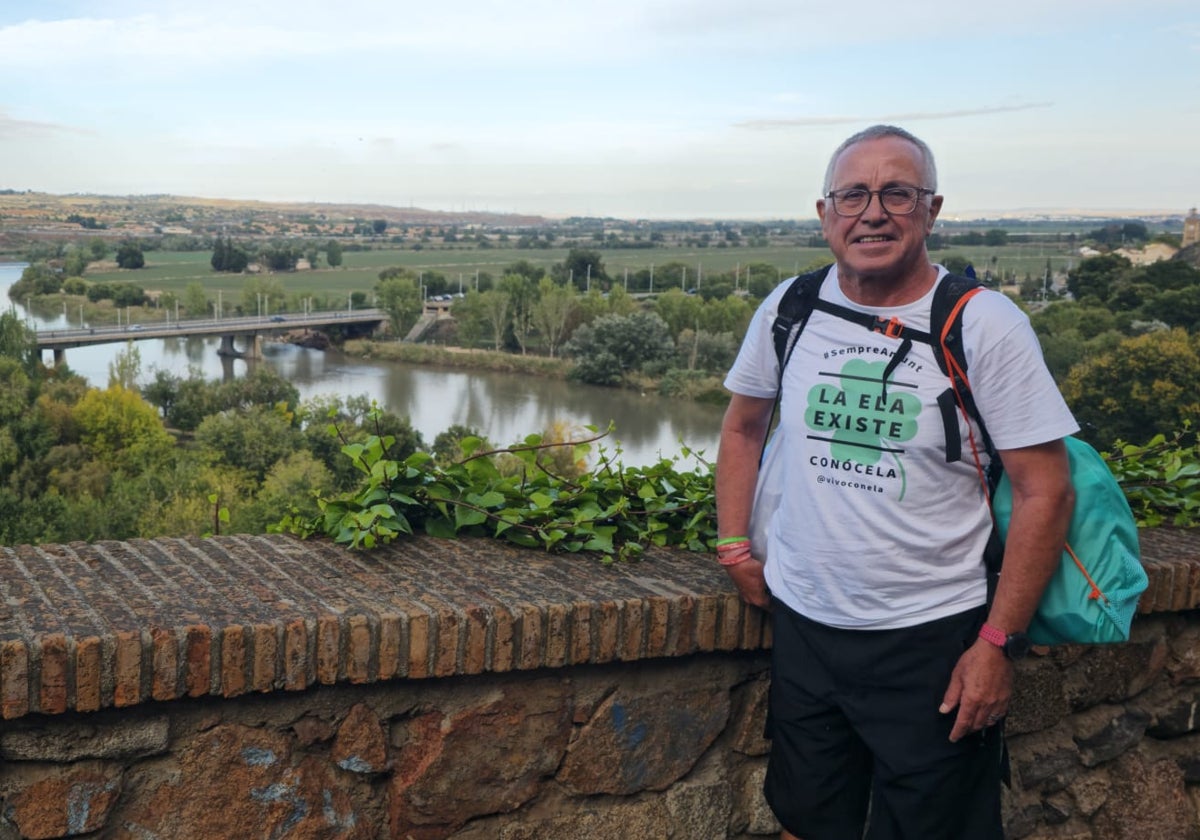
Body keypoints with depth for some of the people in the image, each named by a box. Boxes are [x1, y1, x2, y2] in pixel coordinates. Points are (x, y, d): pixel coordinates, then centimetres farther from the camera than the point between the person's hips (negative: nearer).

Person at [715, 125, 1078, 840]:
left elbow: (1046, 491, -11)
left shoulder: (986, 325, -12)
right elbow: (744, 426, 16)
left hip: (932, 638, -3)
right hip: (801, 622, 4)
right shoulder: (788, 310, 0)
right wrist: (734, 547, 8)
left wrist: (999, 642, -12)